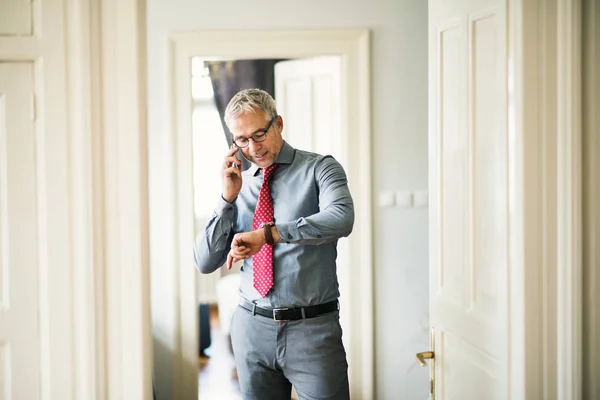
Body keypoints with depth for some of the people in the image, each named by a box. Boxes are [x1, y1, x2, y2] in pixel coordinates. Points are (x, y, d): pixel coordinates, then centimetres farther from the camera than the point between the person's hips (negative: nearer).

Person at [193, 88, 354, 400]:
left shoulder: (319, 169, -1)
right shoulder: (238, 185, 9)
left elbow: (341, 219, -23)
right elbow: (204, 263, 5)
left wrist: (268, 233, -29)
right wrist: (228, 199, -5)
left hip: (312, 327, -3)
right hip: (252, 326, 4)